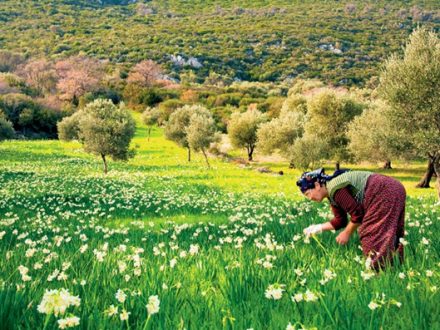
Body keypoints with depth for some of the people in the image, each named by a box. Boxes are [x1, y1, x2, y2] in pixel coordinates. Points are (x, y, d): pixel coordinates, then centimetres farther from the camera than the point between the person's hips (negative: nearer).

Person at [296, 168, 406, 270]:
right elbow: (340, 220, 18)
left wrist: (346, 233, -5)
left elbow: (357, 214, -19)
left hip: (386, 192, -10)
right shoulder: (332, 194, 13)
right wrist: (319, 228, 11)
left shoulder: (336, 189, -19)